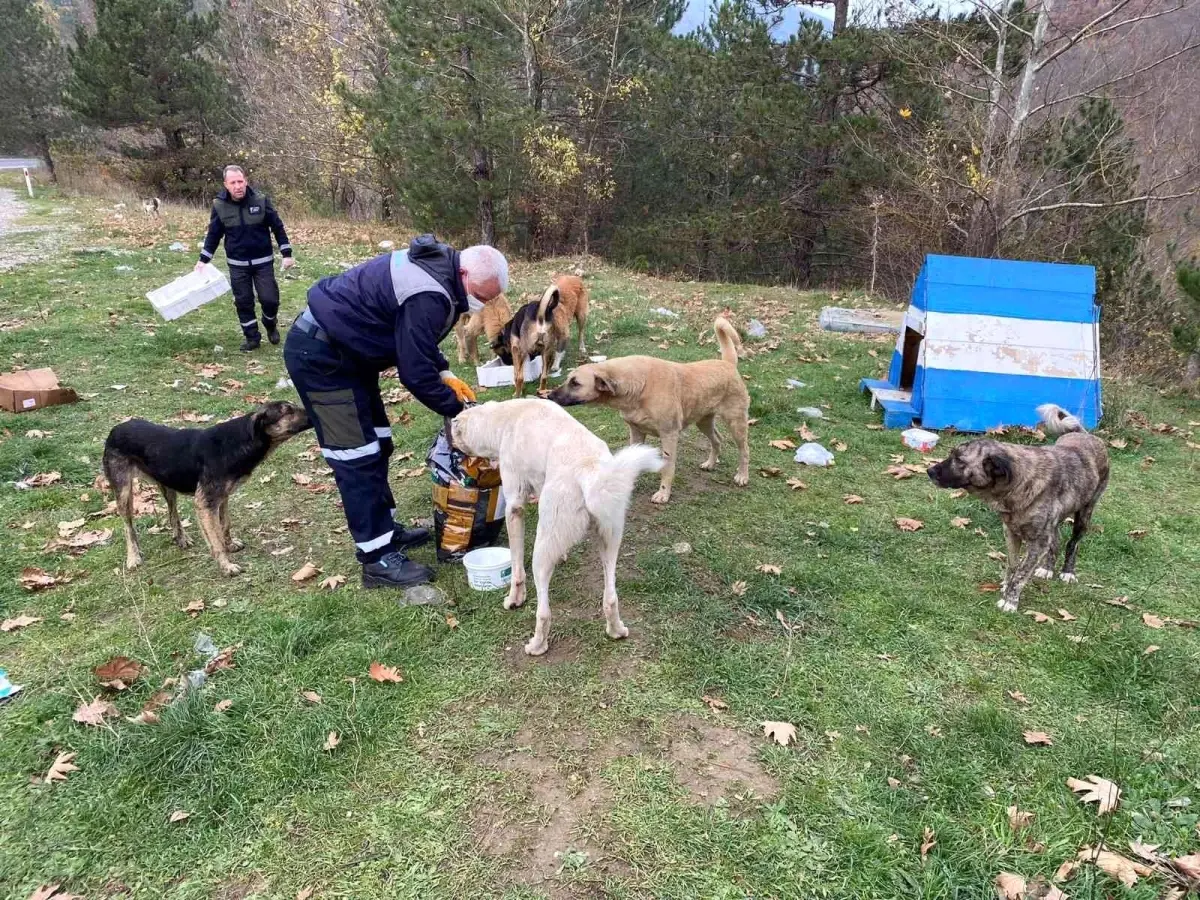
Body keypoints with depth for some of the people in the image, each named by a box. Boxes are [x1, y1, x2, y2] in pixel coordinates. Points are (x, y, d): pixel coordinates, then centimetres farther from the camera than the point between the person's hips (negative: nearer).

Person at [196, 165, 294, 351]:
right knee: (243, 302, 4)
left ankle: (270, 325, 28)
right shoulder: (219, 205, -6)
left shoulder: (261, 200, -10)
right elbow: (213, 234, 4)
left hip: (263, 262, -1)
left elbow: (278, 227, -1)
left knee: (270, 299, -3)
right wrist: (203, 259, 2)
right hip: (237, 264, 1)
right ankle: (252, 337, 19)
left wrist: (287, 254, -5)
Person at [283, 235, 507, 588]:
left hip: (342, 348, 11)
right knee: (358, 456, -9)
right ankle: (378, 559, -2)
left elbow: (417, 345, 16)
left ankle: (383, 528, 28)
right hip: (319, 355, -11)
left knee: (376, 443, 15)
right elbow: (416, 374, -25)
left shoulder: (437, 266, 3)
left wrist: (445, 374, 6)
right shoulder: (428, 297, -29)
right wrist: (459, 409, -13)